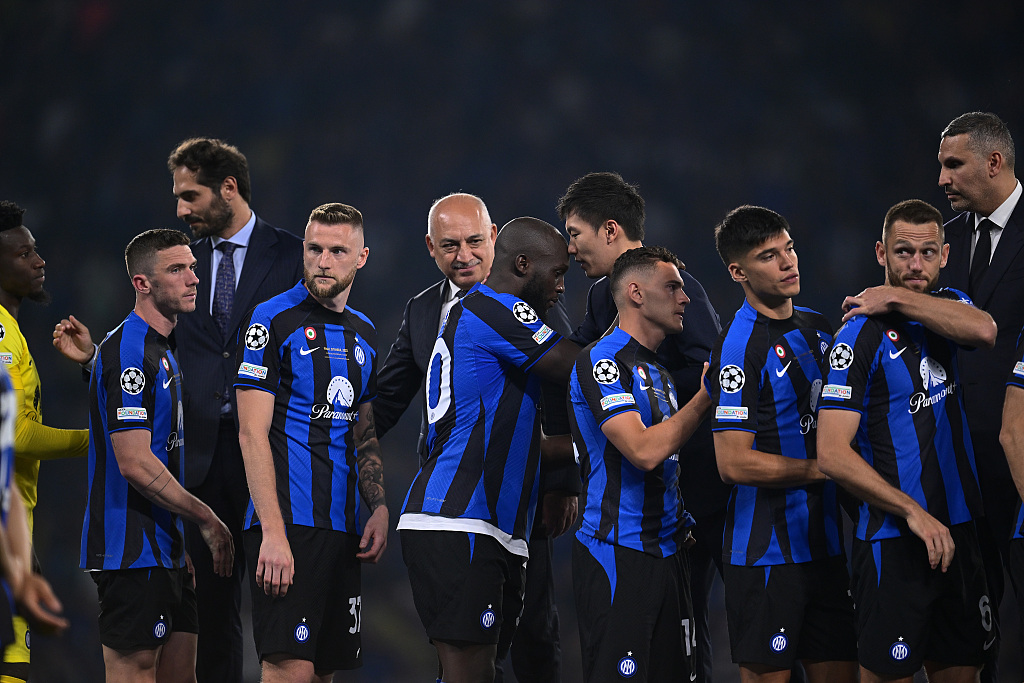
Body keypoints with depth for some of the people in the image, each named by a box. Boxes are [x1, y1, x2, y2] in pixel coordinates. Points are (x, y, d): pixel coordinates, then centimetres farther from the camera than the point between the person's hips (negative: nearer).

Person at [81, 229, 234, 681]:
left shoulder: (162, 351, 18)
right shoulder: (129, 352, -15)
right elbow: (135, 463, -21)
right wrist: (206, 519, -14)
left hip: (164, 550, 10)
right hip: (132, 554, -10)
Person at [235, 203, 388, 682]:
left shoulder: (363, 333, 17)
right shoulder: (273, 320, -5)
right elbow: (253, 434, -11)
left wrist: (379, 509, 7)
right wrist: (273, 532, -19)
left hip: (343, 530, 7)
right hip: (287, 522, -7)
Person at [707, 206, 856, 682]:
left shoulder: (817, 326, 11)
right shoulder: (740, 347, -14)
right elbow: (734, 464, -19)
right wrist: (822, 468, -11)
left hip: (826, 541, 8)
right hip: (766, 550, -8)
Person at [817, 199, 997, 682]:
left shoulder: (946, 306, 9)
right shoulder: (863, 335, -10)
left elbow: (984, 331, -17)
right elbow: (832, 454, -16)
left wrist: (897, 298, -15)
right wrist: (913, 512, -19)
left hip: (958, 532, 6)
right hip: (892, 542, -6)